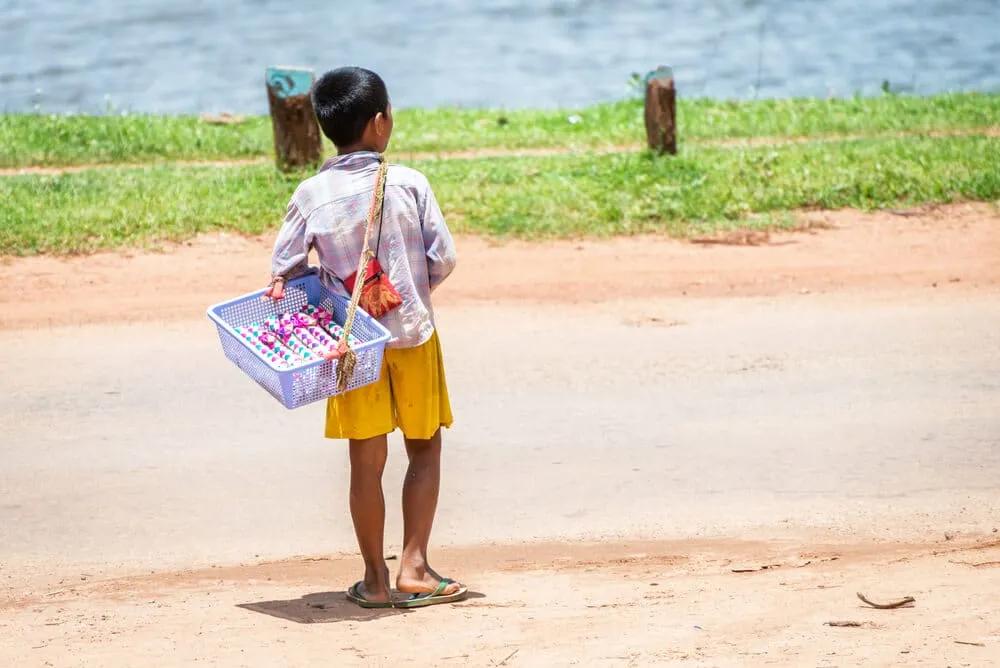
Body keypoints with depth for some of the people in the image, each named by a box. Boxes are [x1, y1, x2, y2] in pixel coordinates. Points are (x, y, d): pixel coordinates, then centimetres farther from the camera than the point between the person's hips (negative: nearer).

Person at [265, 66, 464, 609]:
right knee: (424, 448, 12)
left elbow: (284, 269, -1)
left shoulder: (311, 194, -6)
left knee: (367, 461, 8)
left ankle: (376, 578, 13)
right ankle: (413, 566, 5)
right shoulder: (408, 183, -10)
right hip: (412, 332, -1)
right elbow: (443, 258, -6)